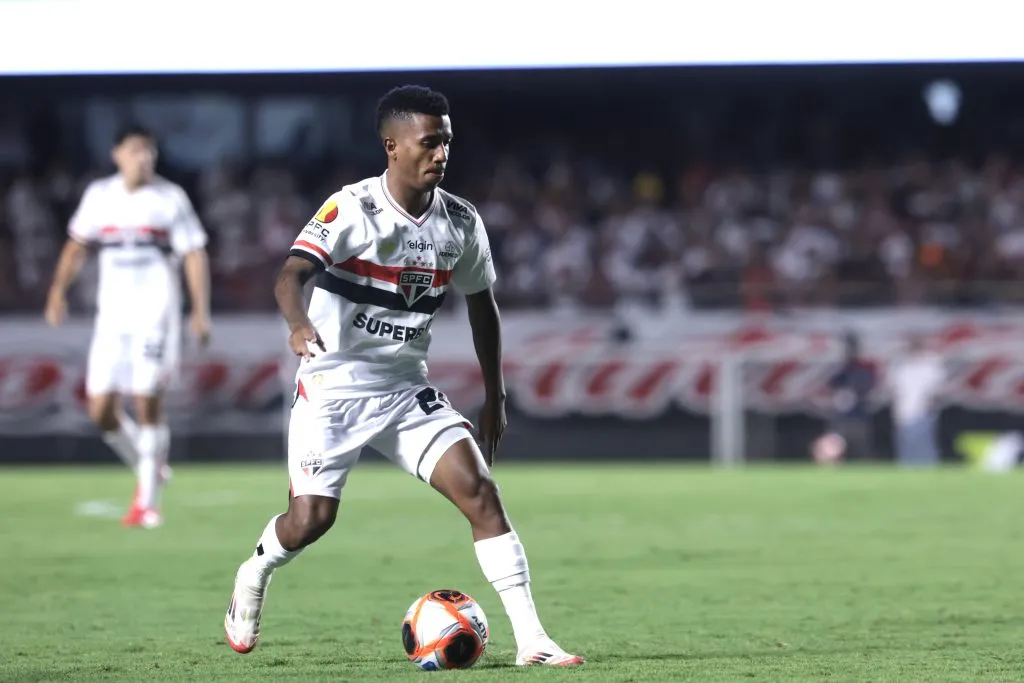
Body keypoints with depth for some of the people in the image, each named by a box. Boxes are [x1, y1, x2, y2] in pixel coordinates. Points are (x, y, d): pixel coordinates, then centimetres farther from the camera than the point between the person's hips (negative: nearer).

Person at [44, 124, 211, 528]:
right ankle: (149, 470, 22)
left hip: (156, 313, -4)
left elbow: (195, 256, -1)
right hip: (111, 315, 4)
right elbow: (76, 246, 18)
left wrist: (201, 312, -9)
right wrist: (59, 290, 4)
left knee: (148, 403, -10)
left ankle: (148, 501, -2)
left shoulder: (170, 199, -1)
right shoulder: (99, 196, 8)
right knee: (101, 410, -2)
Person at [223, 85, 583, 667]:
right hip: (334, 384, -4)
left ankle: (532, 641, -14)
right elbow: (291, 274, -30)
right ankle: (253, 577, 31)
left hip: (407, 389, 4)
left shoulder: (461, 222, 0)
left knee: (480, 491, -13)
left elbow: (482, 304, 15)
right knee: (312, 518, -6)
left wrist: (495, 398, 15)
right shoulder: (352, 210, -16)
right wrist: (298, 322, -52)